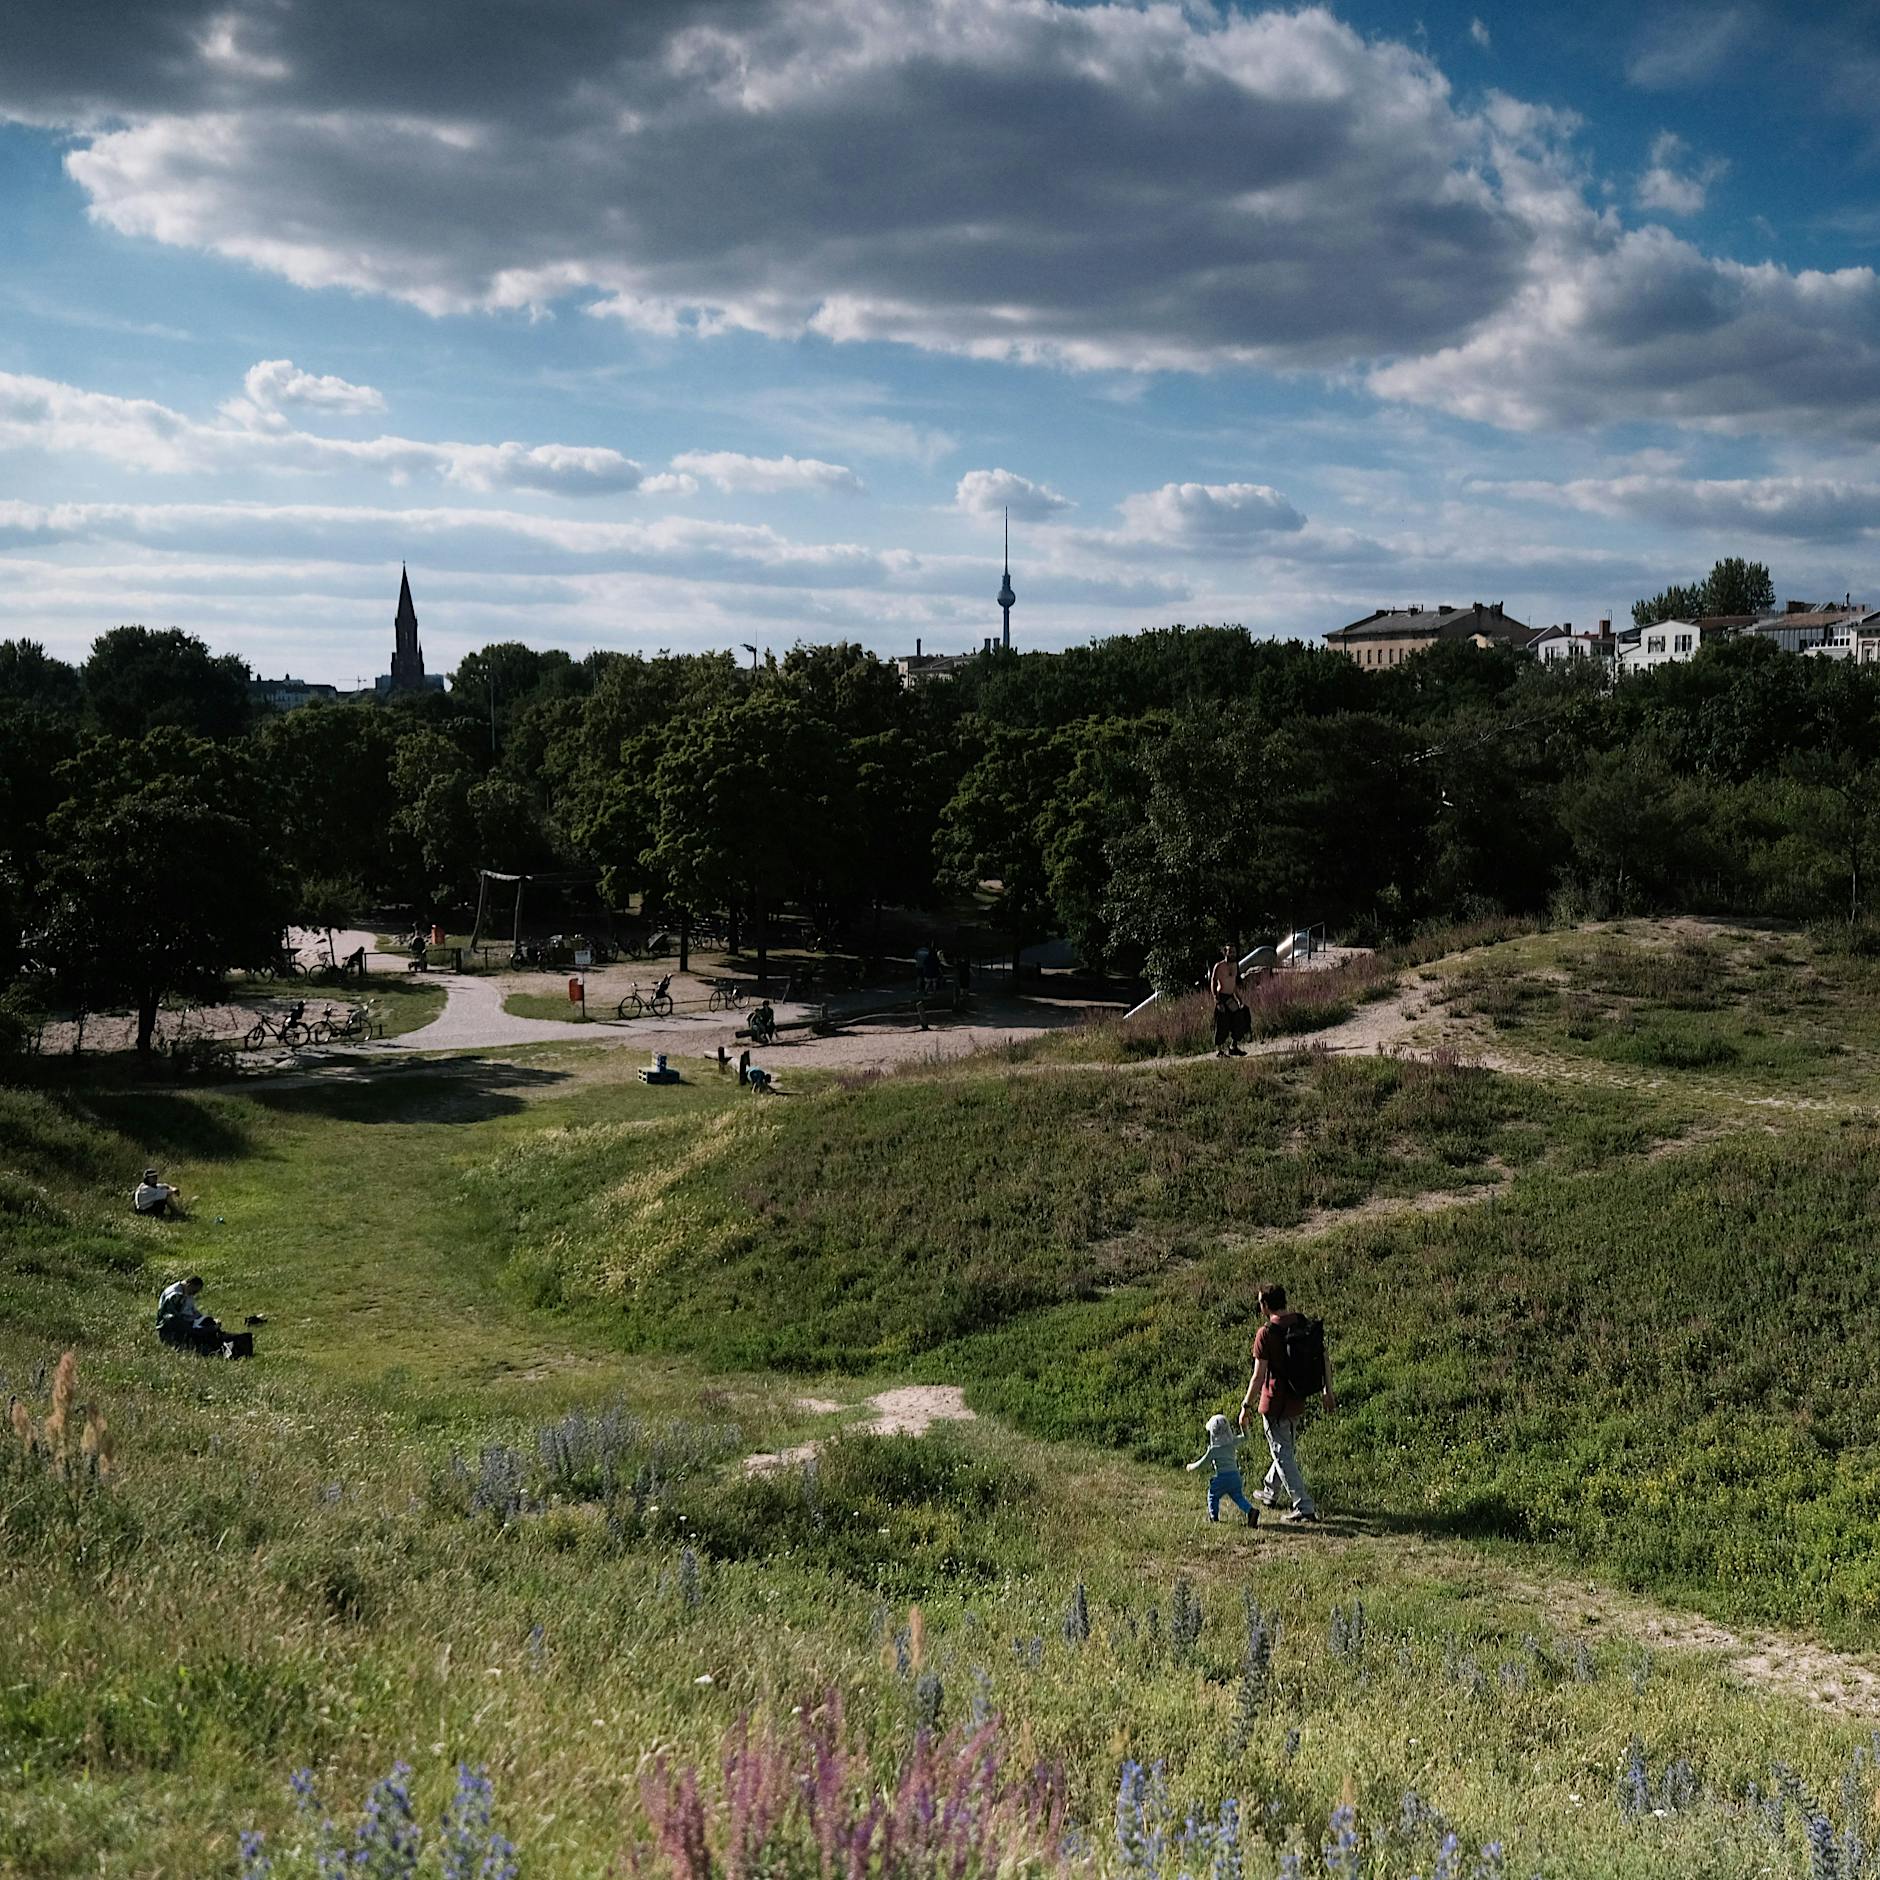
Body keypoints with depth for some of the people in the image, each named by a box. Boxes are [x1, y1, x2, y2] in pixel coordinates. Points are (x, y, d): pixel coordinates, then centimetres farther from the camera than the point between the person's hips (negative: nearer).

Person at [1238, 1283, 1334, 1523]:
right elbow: (1325, 1358, 5)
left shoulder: (1266, 1333, -19)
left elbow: (1259, 1376, -18)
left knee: (1283, 1455, 1)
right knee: (1287, 1448, 23)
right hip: (1298, 1402, 7)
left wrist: (1246, 1406, -8)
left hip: (1275, 1403, -7)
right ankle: (1270, 1493, 42)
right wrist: (1327, 1391, 17)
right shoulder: (1305, 1324, 0)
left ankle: (1304, 1507, -4)